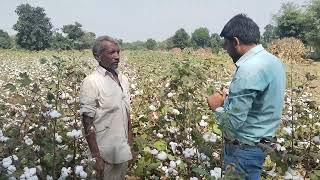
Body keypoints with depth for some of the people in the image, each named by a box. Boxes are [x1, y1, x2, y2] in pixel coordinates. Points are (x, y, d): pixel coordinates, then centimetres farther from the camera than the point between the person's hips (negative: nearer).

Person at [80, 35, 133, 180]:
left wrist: (131, 143, 12)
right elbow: (88, 122, -16)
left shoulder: (123, 79, 6)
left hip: (123, 151, 7)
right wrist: (96, 157, -17)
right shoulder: (91, 82, -15)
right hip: (105, 154, -6)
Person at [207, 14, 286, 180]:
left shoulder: (249, 69, -26)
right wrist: (228, 100, 5)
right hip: (260, 143, 9)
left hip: (243, 149, -9)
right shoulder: (274, 61, 4)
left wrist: (217, 106, -7)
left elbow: (233, 121, -25)